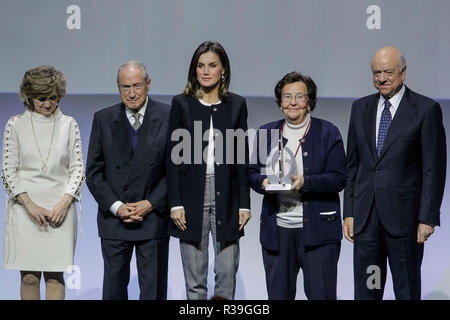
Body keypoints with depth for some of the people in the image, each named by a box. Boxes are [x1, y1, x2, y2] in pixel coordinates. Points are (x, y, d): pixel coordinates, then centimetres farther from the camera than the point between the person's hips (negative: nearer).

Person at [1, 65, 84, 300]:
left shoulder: (68, 124, 7)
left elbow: (77, 168, 7)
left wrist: (64, 203, -7)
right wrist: (31, 205, -9)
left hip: (60, 208, 0)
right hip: (25, 207, 0)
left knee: (55, 276, -2)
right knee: (29, 276, -1)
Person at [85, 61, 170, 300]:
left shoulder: (168, 117, -2)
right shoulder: (103, 119, 4)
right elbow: (93, 172, 4)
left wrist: (151, 204, -11)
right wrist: (115, 206, -8)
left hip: (154, 217, -2)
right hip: (114, 219, 2)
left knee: (153, 289, 5)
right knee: (114, 287, 8)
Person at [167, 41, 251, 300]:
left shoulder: (237, 105, 7)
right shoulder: (182, 104, 4)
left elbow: (242, 158, 7)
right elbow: (173, 157, 2)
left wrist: (244, 203, 1)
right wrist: (175, 203, -5)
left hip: (226, 197, 1)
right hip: (193, 197, -1)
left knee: (227, 272, 0)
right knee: (194, 279, 4)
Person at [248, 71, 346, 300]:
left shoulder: (328, 133, 3)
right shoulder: (266, 132, 12)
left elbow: (338, 179, -4)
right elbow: (252, 172, 14)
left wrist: (305, 183, -19)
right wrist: (264, 182, -9)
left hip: (317, 228, -3)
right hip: (276, 229, 3)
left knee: (321, 294, -2)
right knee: (278, 294, 8)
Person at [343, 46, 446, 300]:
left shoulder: (426, 109, -4)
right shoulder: (360, 108, 11)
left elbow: (434, 169, -6)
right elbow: (353, 164, 13)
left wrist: (427, 218, -11)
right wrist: (349, 212, 8)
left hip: (403, 217, -4)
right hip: (366, 217, 4)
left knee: (407, 291, 4)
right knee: (365, 291, 8)